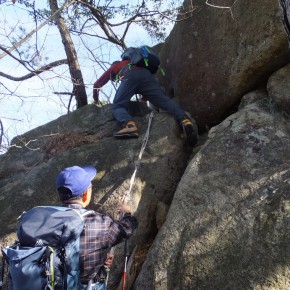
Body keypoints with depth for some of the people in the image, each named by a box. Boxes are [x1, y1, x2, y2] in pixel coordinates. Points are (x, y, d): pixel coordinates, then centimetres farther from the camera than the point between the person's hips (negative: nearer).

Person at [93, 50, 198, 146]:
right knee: (165, 101, -10)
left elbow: (97, 85, 41)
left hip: (130, 76, -4)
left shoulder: (114, 67, 39)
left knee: (118, 106, -2)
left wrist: (96, 99, 56)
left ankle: (129, 125, -36)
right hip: (147, 74, 4)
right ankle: (185, 120, -37)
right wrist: (145, 96, 62)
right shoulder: (133, 63, 49)